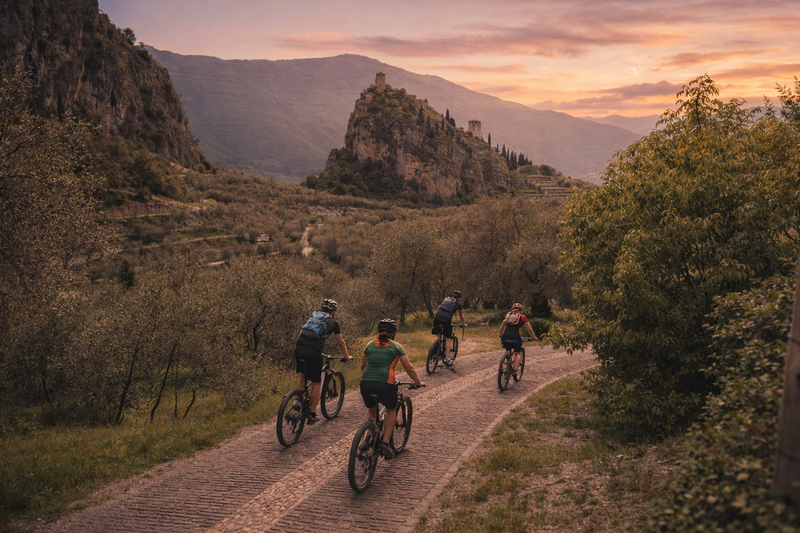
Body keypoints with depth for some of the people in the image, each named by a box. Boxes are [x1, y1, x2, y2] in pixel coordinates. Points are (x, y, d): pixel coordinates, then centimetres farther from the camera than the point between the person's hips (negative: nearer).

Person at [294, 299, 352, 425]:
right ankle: (312, 415, 13)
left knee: (302, 375, 27)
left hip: (299, 349, 4)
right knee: (315, 383, 10)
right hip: (313, 353, -4)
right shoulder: (333, 322, 15)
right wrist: (346, 357, 37)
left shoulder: (313, 316, 26)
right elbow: (340, 343, 23)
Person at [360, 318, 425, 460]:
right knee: (391, 410, 25)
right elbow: (409, 368, 13)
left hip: (366, 384, 3)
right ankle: (385, 443, 13)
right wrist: (418, 382, 28)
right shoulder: (396, 346, 11)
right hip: (385, 384, -3)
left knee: (371, 410, 30)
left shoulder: (370, 345, 20)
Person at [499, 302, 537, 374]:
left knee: (507, 350, 27)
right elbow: (530, 329, 19)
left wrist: (501, 335, 44)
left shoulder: (507, 315, 23)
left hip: (505, 337, 3)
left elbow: (502, 327, 29)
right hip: (515, 337, -3)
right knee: (517, 353, 17)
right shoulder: (522, 317, 15)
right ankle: (515, 368, 0)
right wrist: (534, 337, 33)